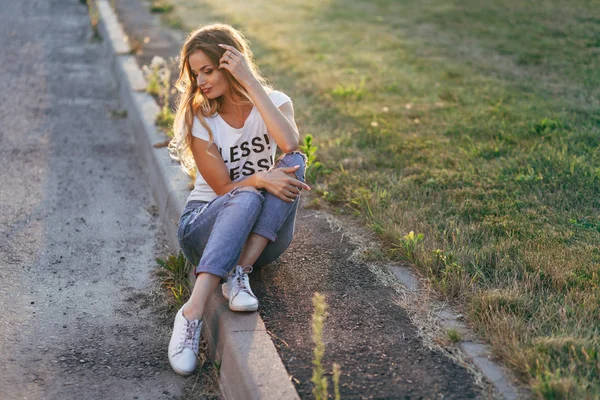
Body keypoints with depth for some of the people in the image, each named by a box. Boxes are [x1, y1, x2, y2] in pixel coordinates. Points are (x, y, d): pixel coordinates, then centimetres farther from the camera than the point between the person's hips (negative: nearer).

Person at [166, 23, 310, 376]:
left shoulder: (274, 102, -1)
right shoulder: (199, 118, -5)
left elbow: (290, 143, -26)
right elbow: (224, 188, -10)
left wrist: (251, 82, -23)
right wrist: (259, 180, -31)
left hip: (265, 234, 2)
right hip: (205, 224, -2)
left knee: (293, 162, -26)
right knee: (246, 198, -37)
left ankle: (240, 272, -33)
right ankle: (193, 314, -47)